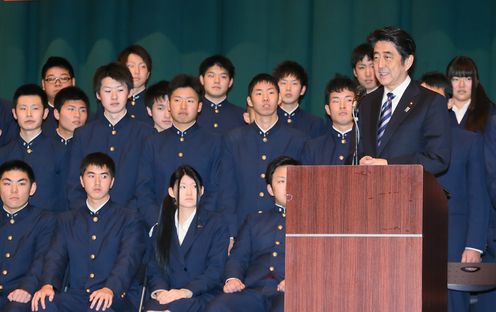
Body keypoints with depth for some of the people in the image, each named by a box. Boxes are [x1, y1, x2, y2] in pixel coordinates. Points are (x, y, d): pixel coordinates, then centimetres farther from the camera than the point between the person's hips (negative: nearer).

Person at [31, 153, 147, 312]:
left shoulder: (130, 219, 10)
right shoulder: (66, 220, 22)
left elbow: (129, 259, -6)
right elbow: (56, 257, 8)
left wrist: (110, 289, -26)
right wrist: (48, 285, -16)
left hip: (117, 298, -3)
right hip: (75, 297, 3)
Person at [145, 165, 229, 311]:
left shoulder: (216, 224, 10)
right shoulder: (161, 228, 22)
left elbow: (216, 269, -2)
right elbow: (154, 268, 13)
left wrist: (187, 291, -17)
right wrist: (160, 291, -11)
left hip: (202, 296, -3)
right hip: (167, 297, 3)